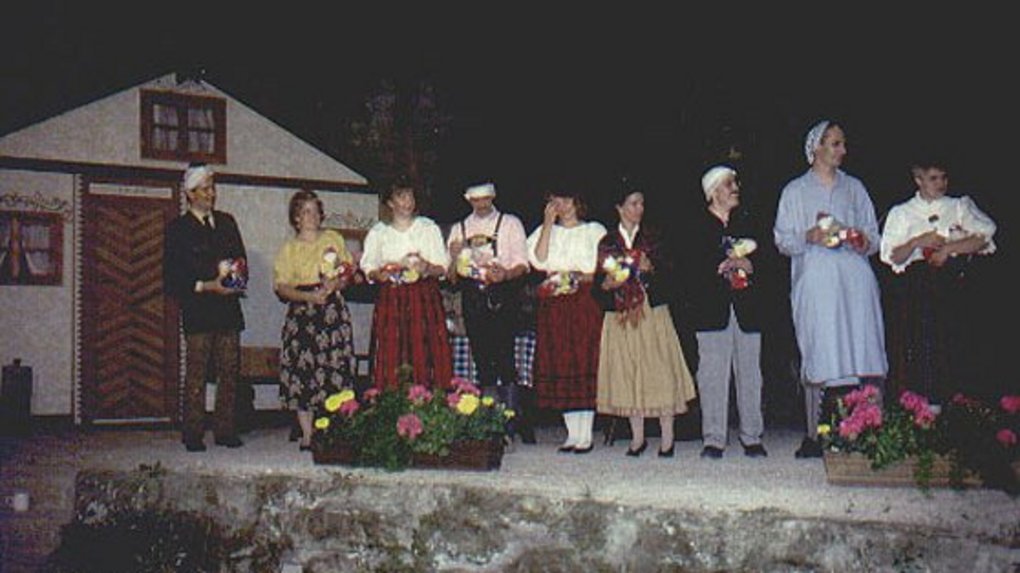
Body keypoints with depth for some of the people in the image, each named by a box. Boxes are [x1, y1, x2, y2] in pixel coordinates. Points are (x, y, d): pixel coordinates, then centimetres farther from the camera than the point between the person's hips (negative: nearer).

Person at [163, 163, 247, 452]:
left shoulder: (226, 222, 17)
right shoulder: (177, 228, 2)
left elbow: (241, 258, 22)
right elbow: (172, 278, -4)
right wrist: (206, 286, -15)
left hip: (228, 308, 5)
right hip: (198, 311, -5)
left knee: (230, 372, 3)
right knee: (196, 373, -5)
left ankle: (225, 430, 10)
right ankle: (193, 435, 0)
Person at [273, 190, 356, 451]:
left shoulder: (334, 239, 12)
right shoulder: (289, 248, 7)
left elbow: (350, 271, 13)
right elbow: (281, 287, 0)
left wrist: (336, 285, -8)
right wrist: (310, 296, -14)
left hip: (334, 310, 1)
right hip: (302, 313, -1)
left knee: (336, 366, -5)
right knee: (302, 370, -5)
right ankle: (307, 434, 0)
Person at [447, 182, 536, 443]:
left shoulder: (510, 223, 9)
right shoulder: (459, 229, 18)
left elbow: (522, 263, 1)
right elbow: (451, 276, 15)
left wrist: (506, 274, -19)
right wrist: (454, 257, -6)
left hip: (502, 295, -3)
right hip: (472, 297, 3)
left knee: (504, 357, -12)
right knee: (482, 360, 5)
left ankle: (513, 418, -3)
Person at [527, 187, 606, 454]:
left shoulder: (594, 231, 9)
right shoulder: (546, 231, 17)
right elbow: (538, 260, -2)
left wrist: (581, 278, -14)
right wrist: (548, 222, -3)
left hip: (585, 302, -3)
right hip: (553, 305, 3)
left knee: (585, 363, -7)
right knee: (560, 367, 0)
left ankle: (585, 434, -4)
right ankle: (572, 433, 6)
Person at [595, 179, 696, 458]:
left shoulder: (652, 238, 8)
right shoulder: (607, 242, 9)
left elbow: (667, 275, 4)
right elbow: (598, 280, 9)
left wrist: (650, 268, -14)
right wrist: (608, 283, -12)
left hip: (653, 313, -1)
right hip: (620, 317, 1)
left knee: (659, 372, -5)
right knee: (627, 374, 1)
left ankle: (667, 437, 1)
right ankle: (637, 437, 10)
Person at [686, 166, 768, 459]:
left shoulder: (748, 223, 16)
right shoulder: (697, 227, 6)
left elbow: (764, 262, 10)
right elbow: (693, 270, -3)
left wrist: (747, 265, -8)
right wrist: (722, 266, -14)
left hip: (747, 307, 3)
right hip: (712, 310, -3)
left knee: (749, 373, 5)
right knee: (712, 374, -4)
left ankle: (752, 437, 12)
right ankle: (713, 439, 2)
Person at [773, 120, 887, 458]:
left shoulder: (854, 188, 20)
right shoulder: (796, 191, 13)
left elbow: (873, 237, 19)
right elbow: (783, 240, 8)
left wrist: (862, 241, -4)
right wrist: (810, 236, -10)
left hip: (855, 280, 2)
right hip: (815, 282, -2)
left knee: (862, 352, -8)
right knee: (817, 357, -7)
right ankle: (814, 436, -4)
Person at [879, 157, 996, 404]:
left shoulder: (960, 207, 13)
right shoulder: (901, 213, 11)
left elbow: (983, 238, 0)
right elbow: (893, 257, 4)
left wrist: (948, 247, -10)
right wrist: (917, 242, -12)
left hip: (953, 284, 1)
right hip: (916, 288, -1)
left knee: (953, 350, -4)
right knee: (919, 350, -8)